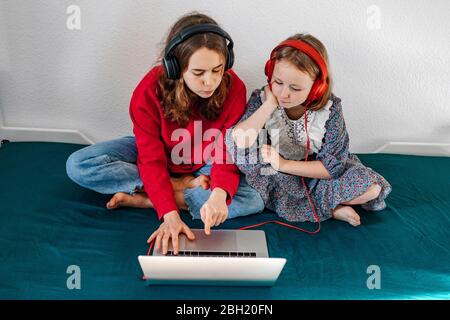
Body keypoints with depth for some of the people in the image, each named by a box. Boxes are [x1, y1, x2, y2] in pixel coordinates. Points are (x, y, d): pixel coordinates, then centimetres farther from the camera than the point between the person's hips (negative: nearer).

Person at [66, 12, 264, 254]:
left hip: (205, 166, 1)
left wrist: (219, 193, -46)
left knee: (255, 199, -28)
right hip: (158, 156, 0)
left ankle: (142, 200, -23)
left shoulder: (234, 89, -25)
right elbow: (152, 160, -26)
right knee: (78, 165, -22)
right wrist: (169, 214, -41)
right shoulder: (149, 91, -27)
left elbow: (227, 154, -23)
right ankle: (185, 186, -18)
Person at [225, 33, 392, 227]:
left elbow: (333, 166, -18)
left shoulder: (330, 110, -17)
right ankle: (329, 209, -21)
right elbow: (238, 143, -33)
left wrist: (283, 164, -26)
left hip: (314, 176, -1)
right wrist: (269, 104, -31)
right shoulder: (262, 100, -16)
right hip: (275, 181, 1)